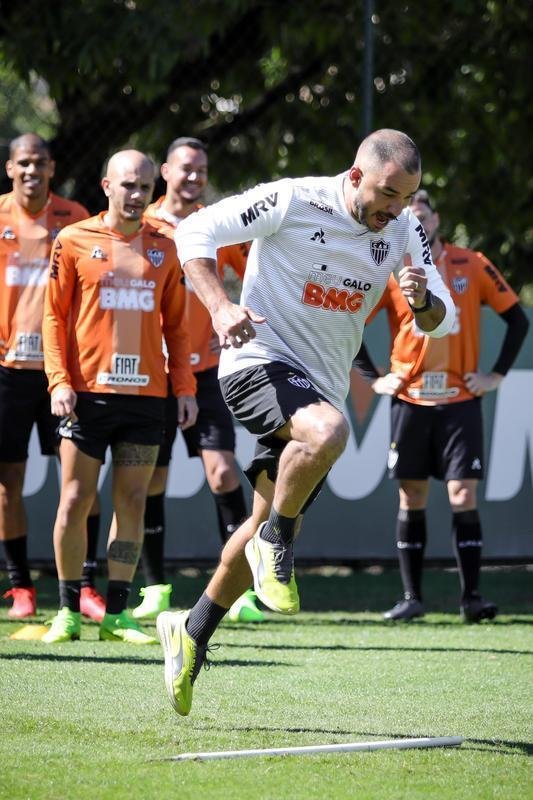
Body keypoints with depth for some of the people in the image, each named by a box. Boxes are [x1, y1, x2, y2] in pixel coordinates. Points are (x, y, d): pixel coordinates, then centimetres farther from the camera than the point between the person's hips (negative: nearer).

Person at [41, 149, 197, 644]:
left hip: (146, 394, 3)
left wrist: (185, 387, 6)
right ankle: (69, 611, 9)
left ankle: (116, 613, 6)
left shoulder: (163, 249, 10)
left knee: (132, 503, 2)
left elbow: (176, 324, 14)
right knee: (75, 501, -2)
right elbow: (54, 318, 1)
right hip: (88, 393, -2)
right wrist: (59, 381, -10)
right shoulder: (74, 242, 2)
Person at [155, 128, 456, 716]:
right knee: (327, 431, -37)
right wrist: (220, 305, -24)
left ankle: (192, 633, 29)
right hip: (259, 361, -7)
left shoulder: (404, 231, 2)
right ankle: (276, 545, -14)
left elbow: (442, 321, 3)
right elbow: (194, 232, -9)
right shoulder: (292, 201, -14)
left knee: (272, 528, 10)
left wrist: (423, 300, -22)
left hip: (322, 388, 7)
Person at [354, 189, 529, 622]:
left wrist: (497, 374, 1)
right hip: (410, 402, 1)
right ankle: (412, 596, 9)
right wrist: (374, 378, 1)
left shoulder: (472, 266, 1)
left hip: (461, 400, -1)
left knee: (463, 497, -7)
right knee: (411, 499, 3)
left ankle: (472, 596, -5)